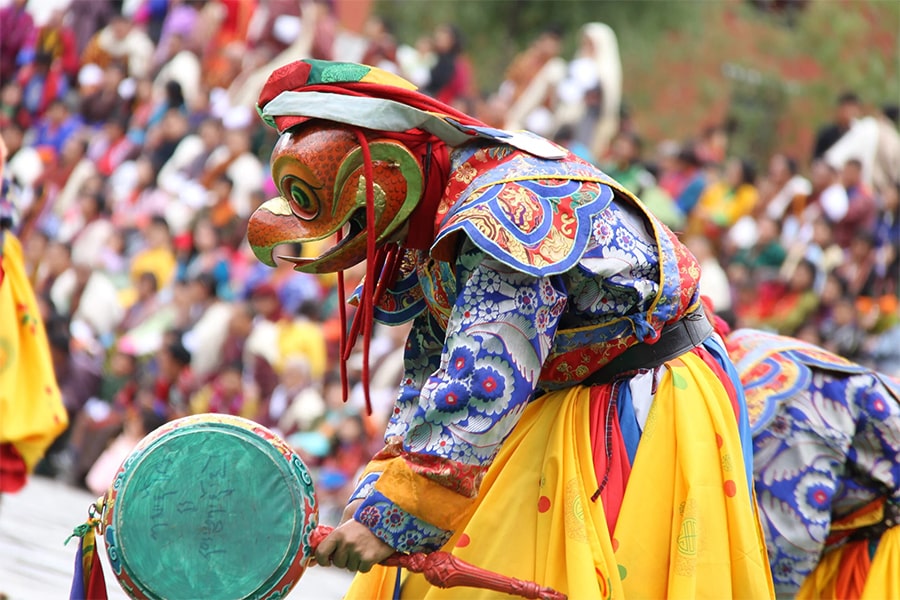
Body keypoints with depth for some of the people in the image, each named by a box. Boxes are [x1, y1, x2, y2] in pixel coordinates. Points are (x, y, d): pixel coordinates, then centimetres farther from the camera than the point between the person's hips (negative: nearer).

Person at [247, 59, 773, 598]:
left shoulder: (509, 204, -28)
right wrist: (375, 498, -5)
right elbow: (428, 373, 10)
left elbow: (484, 378, -37)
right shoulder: (427, 233, 4)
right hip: (555, 412, 10)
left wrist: (390, 516, -39)